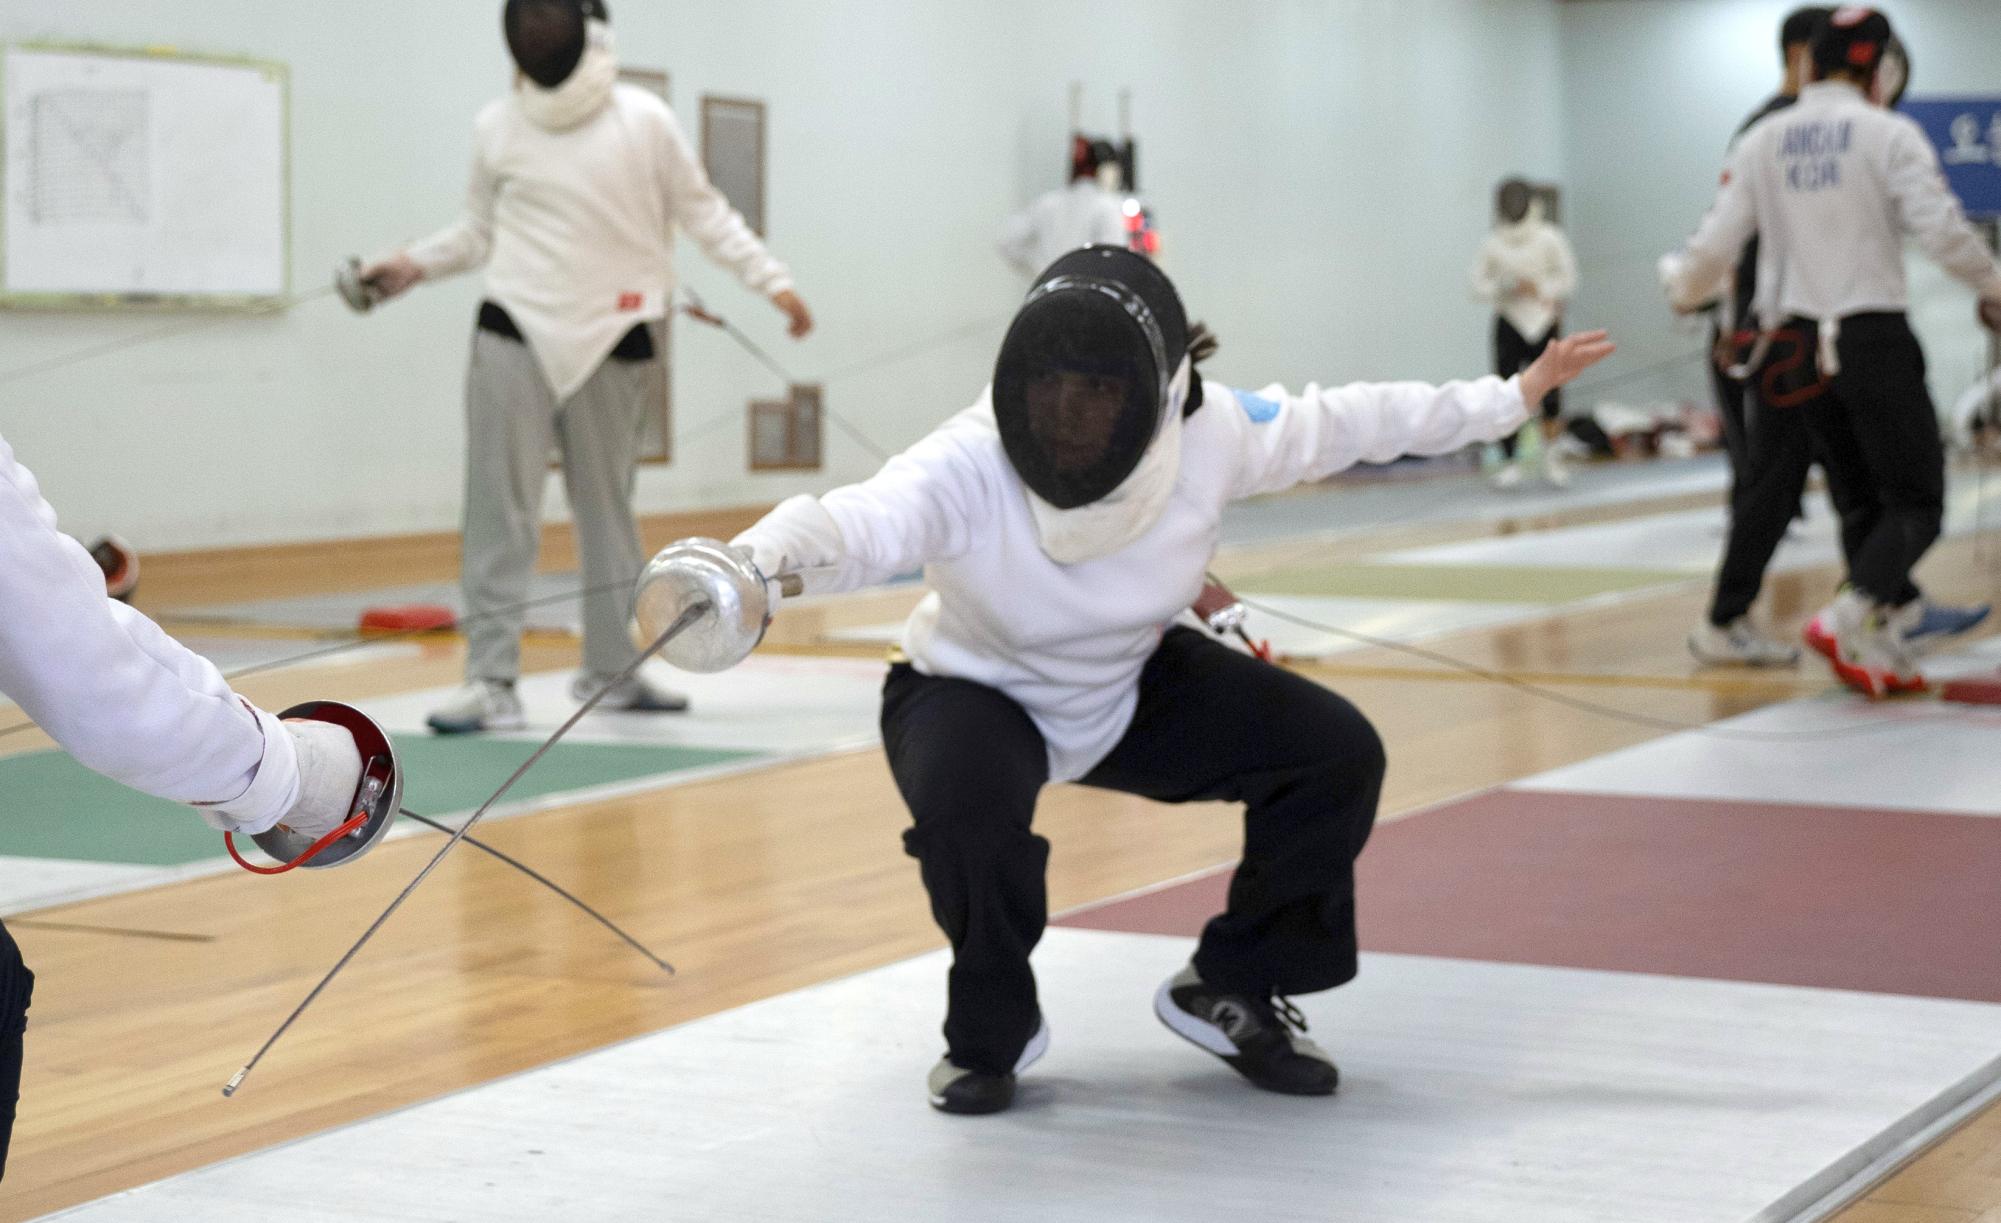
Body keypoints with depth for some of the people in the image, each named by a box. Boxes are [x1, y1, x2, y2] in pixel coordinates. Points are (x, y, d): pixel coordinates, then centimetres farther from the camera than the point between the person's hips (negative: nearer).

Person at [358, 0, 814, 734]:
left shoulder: (643, 121, -6)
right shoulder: (497, 127, 0)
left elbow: (704, 212, 0)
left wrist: (772, 280, -8)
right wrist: (416, 266, 1)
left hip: (609, 342, 0)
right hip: (515, 338, 0)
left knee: (608, 513, 12)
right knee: (501, 513, -5)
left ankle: (612, 668, 24)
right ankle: (491, 680, -5)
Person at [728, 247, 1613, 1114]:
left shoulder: (1208, 433, -24)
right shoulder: (967, 468, -38)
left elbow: (1346, 422, -6)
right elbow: (855, 526, -58)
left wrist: (1515, 396, 4)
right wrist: (751, 562, -80)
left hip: (1128, 688, 4)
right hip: (972, 692, -4)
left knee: (1337, 754, -9)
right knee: (969, 802, -36)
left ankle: (1230, 991, 14)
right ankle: (992, 1030, -6)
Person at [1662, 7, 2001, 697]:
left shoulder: (1763, 141, 5)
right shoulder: (1889, 134, -8)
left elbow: (1715, 245, 5)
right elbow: (1943, 232, -15)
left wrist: (1682, 288, 26)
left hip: (1801, 347, 5)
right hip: (1874, 339, -5)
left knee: (1860, 505, 15)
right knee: (1917, 507, 2)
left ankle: (1882, 653, 11)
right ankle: (1846, 622, -17)